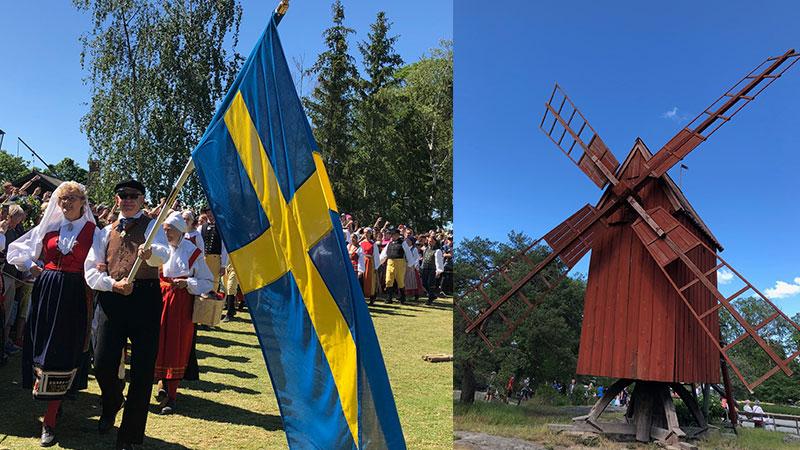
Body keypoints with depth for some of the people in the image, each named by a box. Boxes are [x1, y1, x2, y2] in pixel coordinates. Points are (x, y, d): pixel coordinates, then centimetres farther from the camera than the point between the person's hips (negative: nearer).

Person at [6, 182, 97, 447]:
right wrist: (30, 266, 6)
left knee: (63, 353, -2)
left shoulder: (92, 231, -1)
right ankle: (53, 401, 28)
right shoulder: (48, 227, 9)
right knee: (42, 346, 9)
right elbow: (15, 249, 20)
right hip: (46, 292, 4)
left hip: (74, 295, -4)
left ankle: (50, 420, 3)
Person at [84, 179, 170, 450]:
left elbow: (163, 254, -16)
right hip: (111, 298, 3)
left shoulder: (152, 226, 6)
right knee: (102, 364, -2)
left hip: (146, 298, -3)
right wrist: (113, 284, -9)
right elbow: (91, 269, 10)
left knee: (142, 368, -2)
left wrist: (150, 253, -40)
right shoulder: (106, 232, 18)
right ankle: (112, 403, 35)